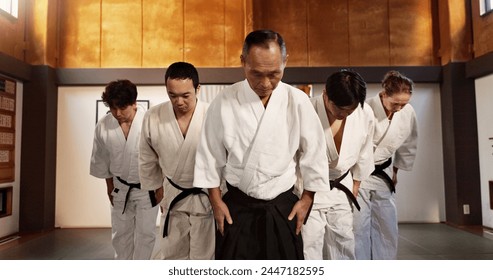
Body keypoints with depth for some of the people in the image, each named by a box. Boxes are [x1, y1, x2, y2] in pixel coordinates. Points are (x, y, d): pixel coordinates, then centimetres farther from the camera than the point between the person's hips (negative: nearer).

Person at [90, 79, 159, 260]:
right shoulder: (103, 126, -12)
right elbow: (101, 159, 3)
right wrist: (109, 186, 10)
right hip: (120, 188, 4)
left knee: (145, 233, 6)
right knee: (120, 233, 17)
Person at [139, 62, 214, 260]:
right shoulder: (153, 117, -14)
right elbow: (148, 159, 3)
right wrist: (156, 187, 13)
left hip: (207, 196, -3)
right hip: (173, 195, 3)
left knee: (204, 256, 11)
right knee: (170, 253, 20)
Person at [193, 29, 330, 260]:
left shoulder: (297, 101, -10)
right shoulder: (224, 102, -11)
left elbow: (314, 153, 1)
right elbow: (210, 155, -2)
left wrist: (307, 199, 4)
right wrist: (216, 201, 1)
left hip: (283, 208, 1)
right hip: (236, 208, 0)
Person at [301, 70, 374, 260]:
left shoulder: (365, 114, -13)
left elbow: (364, 153, 4)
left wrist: (355, 186, 13)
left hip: (341, 188, 4)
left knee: (343, 242, 19)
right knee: (309, 246, 0)